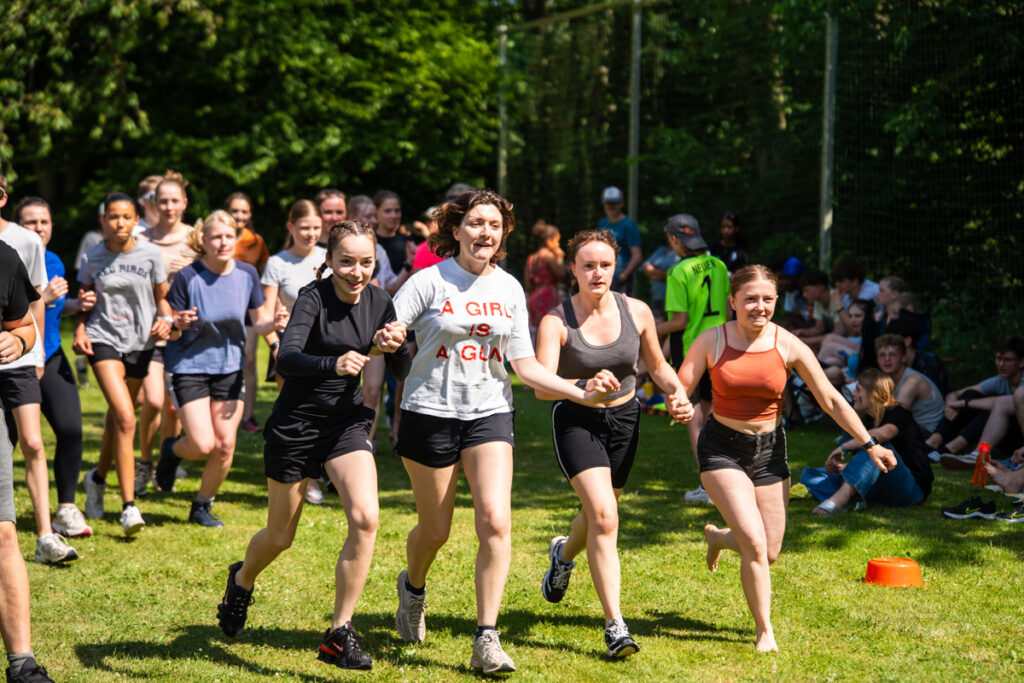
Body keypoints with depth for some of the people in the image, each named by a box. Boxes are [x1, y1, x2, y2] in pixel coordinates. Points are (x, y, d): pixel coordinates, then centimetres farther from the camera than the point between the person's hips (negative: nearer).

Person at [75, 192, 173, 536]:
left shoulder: (149, 255, 0)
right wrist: (80, 330, -6)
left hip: (140, 343, 2)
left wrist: (165, 320, -10)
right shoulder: (92, 258, 0)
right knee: (125, 418, -19)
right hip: (104, 340, -2)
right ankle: (129, 505, -19)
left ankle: (98, 477, 44)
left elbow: (161, 298, 10)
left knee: (118, 417, 15)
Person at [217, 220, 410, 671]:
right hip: (295, 425, -3)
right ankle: (241, 580, 48)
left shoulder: (379, 302, -1)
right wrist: (333, 364, -50)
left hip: (347, 422, 3)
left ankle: (339, 635, -10)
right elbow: (286, 358, -32)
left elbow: (402, 372, 2)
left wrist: (392, 347, -20)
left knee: (365, 518, -20)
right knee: (280, 536, 11)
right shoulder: (314, 297, -16)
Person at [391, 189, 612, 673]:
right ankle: (413, 587, 45)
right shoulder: (431, 282, -6)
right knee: (434, 529, 9)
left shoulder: (509, 288, 6)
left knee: (495, 522, -15)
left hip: (489, 413, 2)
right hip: (431, 411, -2)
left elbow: (525, 365, 9)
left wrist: (580, 393, -1)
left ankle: (486, 641, -10)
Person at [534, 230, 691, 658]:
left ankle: (564, 554, 55)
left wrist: (678, 393, -8)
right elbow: (541, 386, -27)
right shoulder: (556, 322, -16)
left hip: (624, 420, 4)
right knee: (604, 516, -20)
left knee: (599, 516, 17)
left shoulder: (637, 312, -5)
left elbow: (656, 365, 11)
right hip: (576, 420, -4)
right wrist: (585, 385, -45)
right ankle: (615, 626, -17)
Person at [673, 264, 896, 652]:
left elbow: (831, 401, -3)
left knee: (769, 554, 7)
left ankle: (717, 537, 41)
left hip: (769, 450, 3)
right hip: (722, 449, -3)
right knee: (755, 544, -18)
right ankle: (764, 631, 0)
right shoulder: (711, 342, -10)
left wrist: (869, 444, -8)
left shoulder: (788, 347, -8)